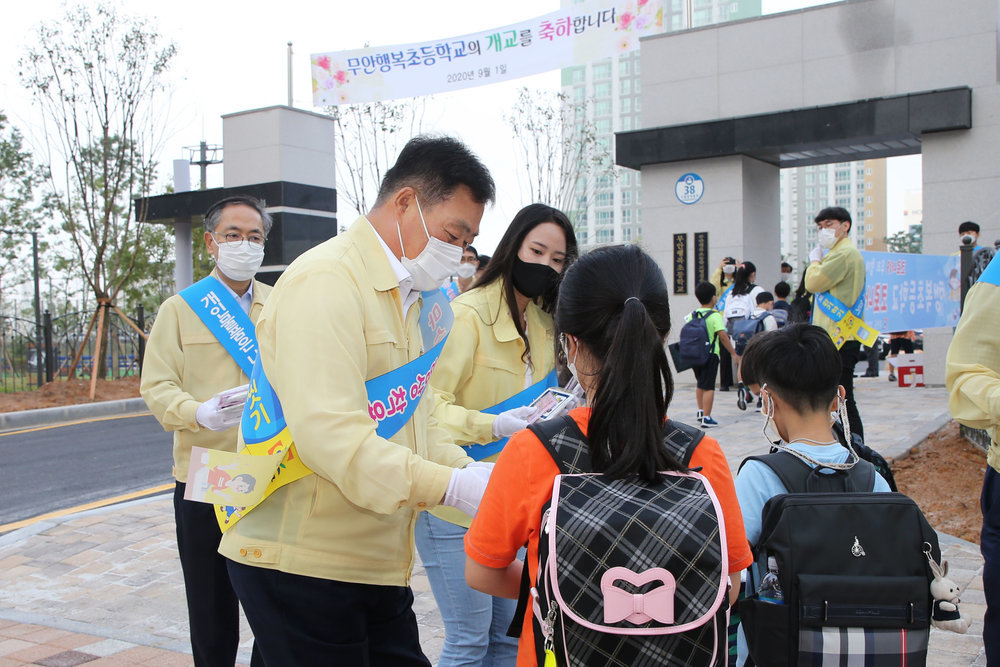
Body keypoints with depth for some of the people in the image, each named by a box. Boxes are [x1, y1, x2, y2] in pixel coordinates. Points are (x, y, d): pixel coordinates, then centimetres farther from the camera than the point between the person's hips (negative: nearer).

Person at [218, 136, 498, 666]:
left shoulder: (414, 298, 14)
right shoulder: (326, 281, -16)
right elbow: (328, 434, -26)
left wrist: (467, 469, 0)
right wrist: (452, 487, -27)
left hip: (377, 561, 9)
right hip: (303, 564, -9)